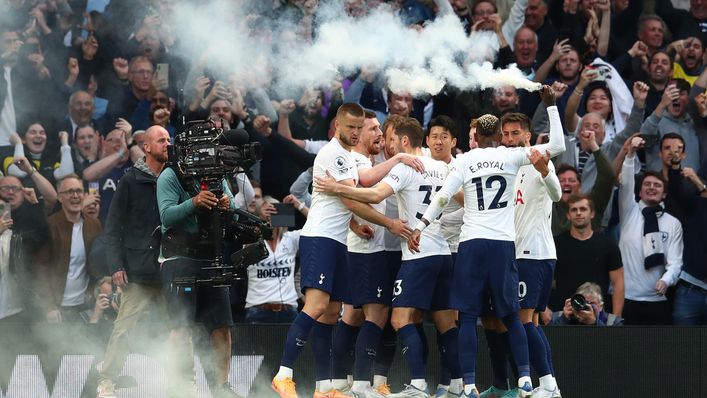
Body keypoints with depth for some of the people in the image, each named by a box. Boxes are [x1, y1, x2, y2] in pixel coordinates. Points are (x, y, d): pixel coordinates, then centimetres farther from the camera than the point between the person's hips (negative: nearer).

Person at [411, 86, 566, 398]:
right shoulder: (510, 156, 3)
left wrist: (420, 226, -1)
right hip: (503, 243, 0)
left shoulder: (464, 161, 4)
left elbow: (443, 197, -4)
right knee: (510, 314, 10)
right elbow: (558, 146, 0)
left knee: (468, 315, 2)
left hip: (471, 243, 0)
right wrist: (551, 106, 5)